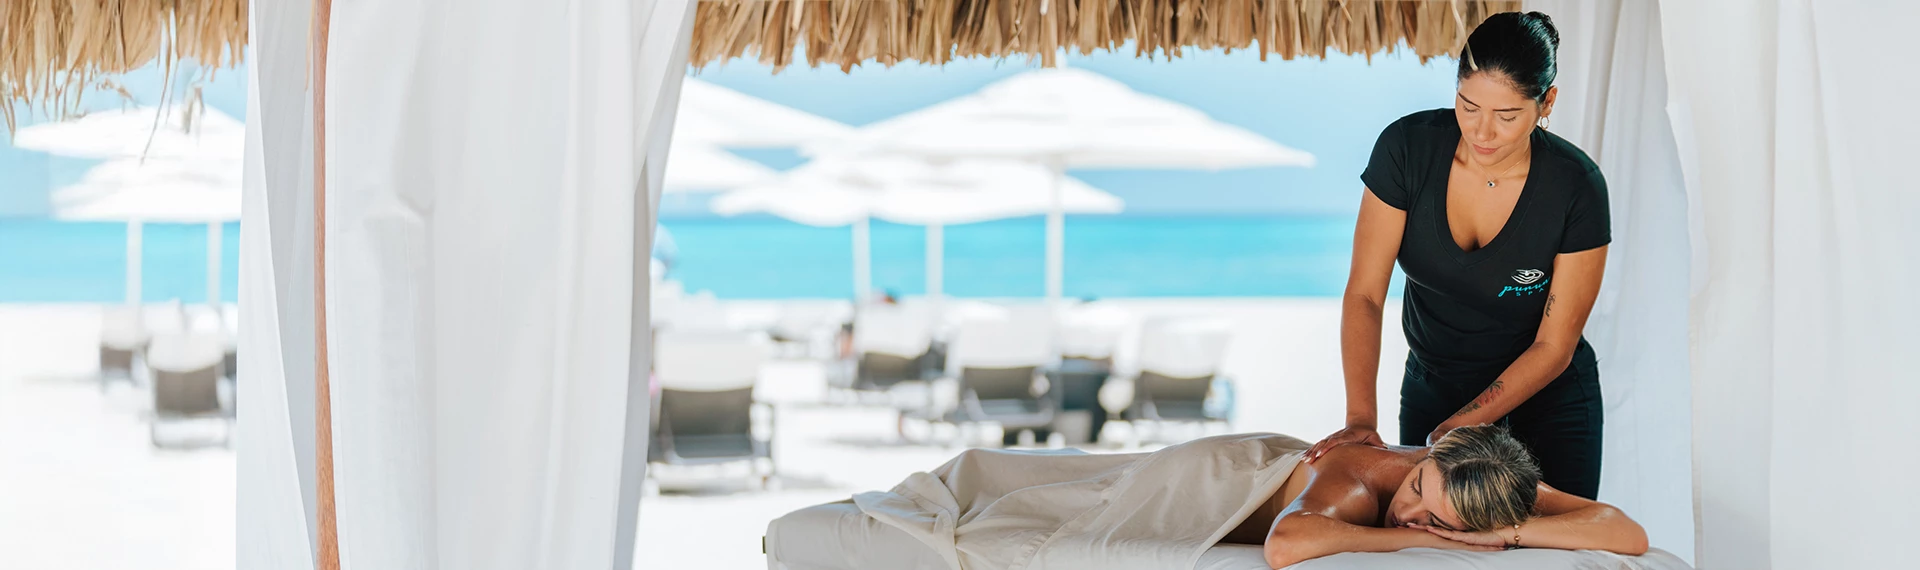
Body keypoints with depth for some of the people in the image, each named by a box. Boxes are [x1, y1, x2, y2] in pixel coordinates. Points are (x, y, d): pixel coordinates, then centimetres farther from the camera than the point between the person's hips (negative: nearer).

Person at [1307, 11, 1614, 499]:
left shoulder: (1576, 187, -23)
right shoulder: (1408, 147, -19)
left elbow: (1553, 348, -18)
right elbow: (1364, 294, -17)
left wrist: (1456, 430, -24)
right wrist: (1361, 418, -29)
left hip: (1547, 399, -2)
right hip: (1432, 382, 2)